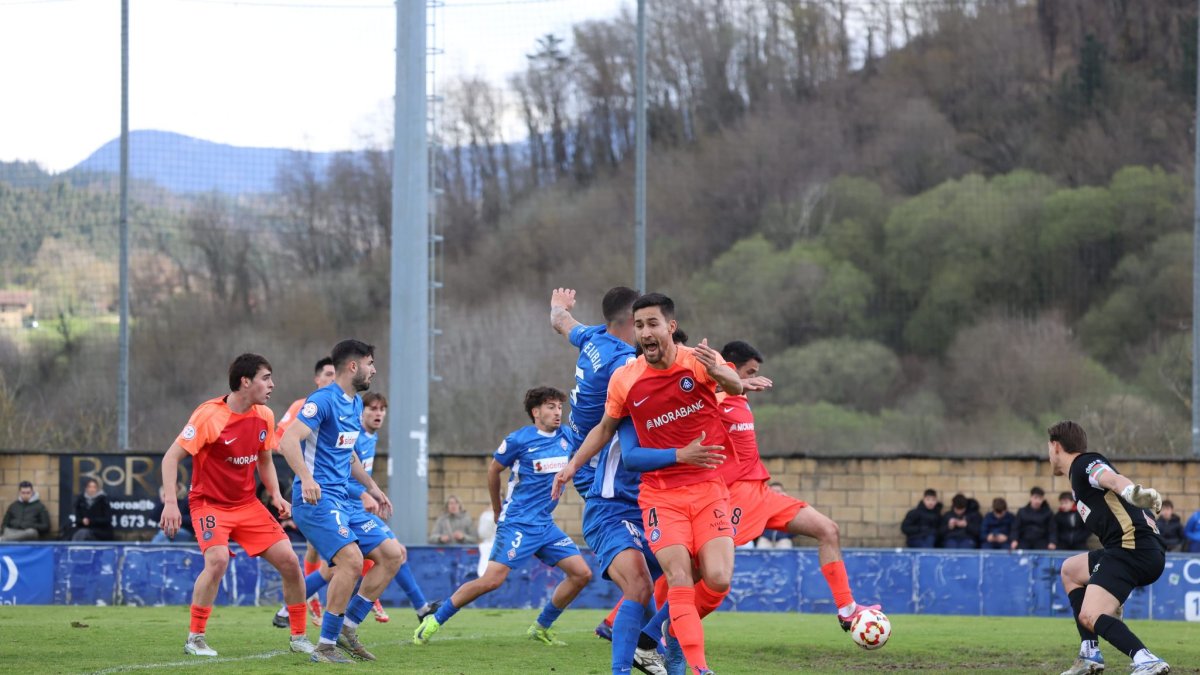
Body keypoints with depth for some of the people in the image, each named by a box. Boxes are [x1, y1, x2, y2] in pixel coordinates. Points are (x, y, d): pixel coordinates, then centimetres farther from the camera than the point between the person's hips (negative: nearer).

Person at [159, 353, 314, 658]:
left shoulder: (265, 416, 1)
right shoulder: (209, 415, -18)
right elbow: (171, 457, -17)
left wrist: (276, 495, 0)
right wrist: (170, 502, -26)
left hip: (247, 504, 6)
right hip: (209, 503, -6)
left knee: (288, 560, -4)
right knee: (218, 559, -29)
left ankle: (299, 636, 13)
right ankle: (195, 638, -14)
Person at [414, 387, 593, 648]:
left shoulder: (566, 438, 6)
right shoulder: (519, 440, -8)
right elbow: (494, 470, 6)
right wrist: (497, 510, 15)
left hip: (545, 524, 6)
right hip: (517, 524, -6)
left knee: (581, 574, -2)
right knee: (492, 579, -16)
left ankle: (541, 628, 11)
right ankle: (435, 621, -3)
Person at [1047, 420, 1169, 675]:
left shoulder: (1084, 464, 0)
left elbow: (1112, 479, -24)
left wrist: (1132, 492, -49)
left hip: (1134, 547, -10)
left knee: (1089, 616, -21)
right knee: (1070, 570, 30)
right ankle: (1089, 654, 24)